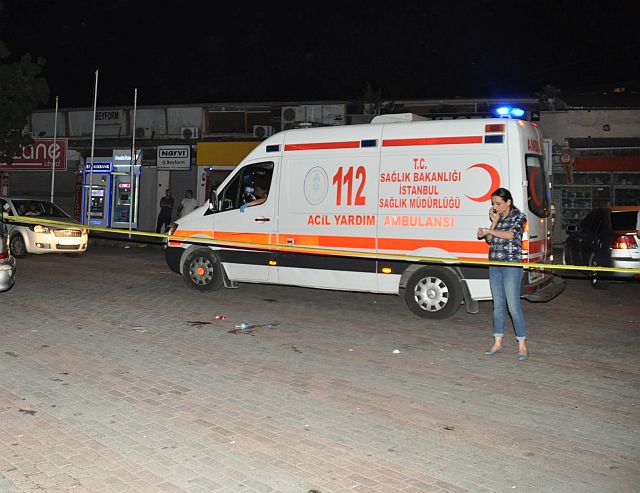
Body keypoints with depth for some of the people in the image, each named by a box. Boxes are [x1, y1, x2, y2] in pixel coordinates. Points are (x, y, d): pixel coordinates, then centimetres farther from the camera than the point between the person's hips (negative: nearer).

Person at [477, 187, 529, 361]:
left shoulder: (519, 217, -3)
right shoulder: (497, 217, 15)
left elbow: (511, 234, -20)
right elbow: (489, 240, 10)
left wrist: (489, 231, -15)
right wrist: (494, 222, 0)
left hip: (512, 265, -6)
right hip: (495, 265, 6)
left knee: (513, 306, -8)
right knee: (498, 305, 10)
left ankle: (522, 345, -1)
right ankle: (498, 343, 17)